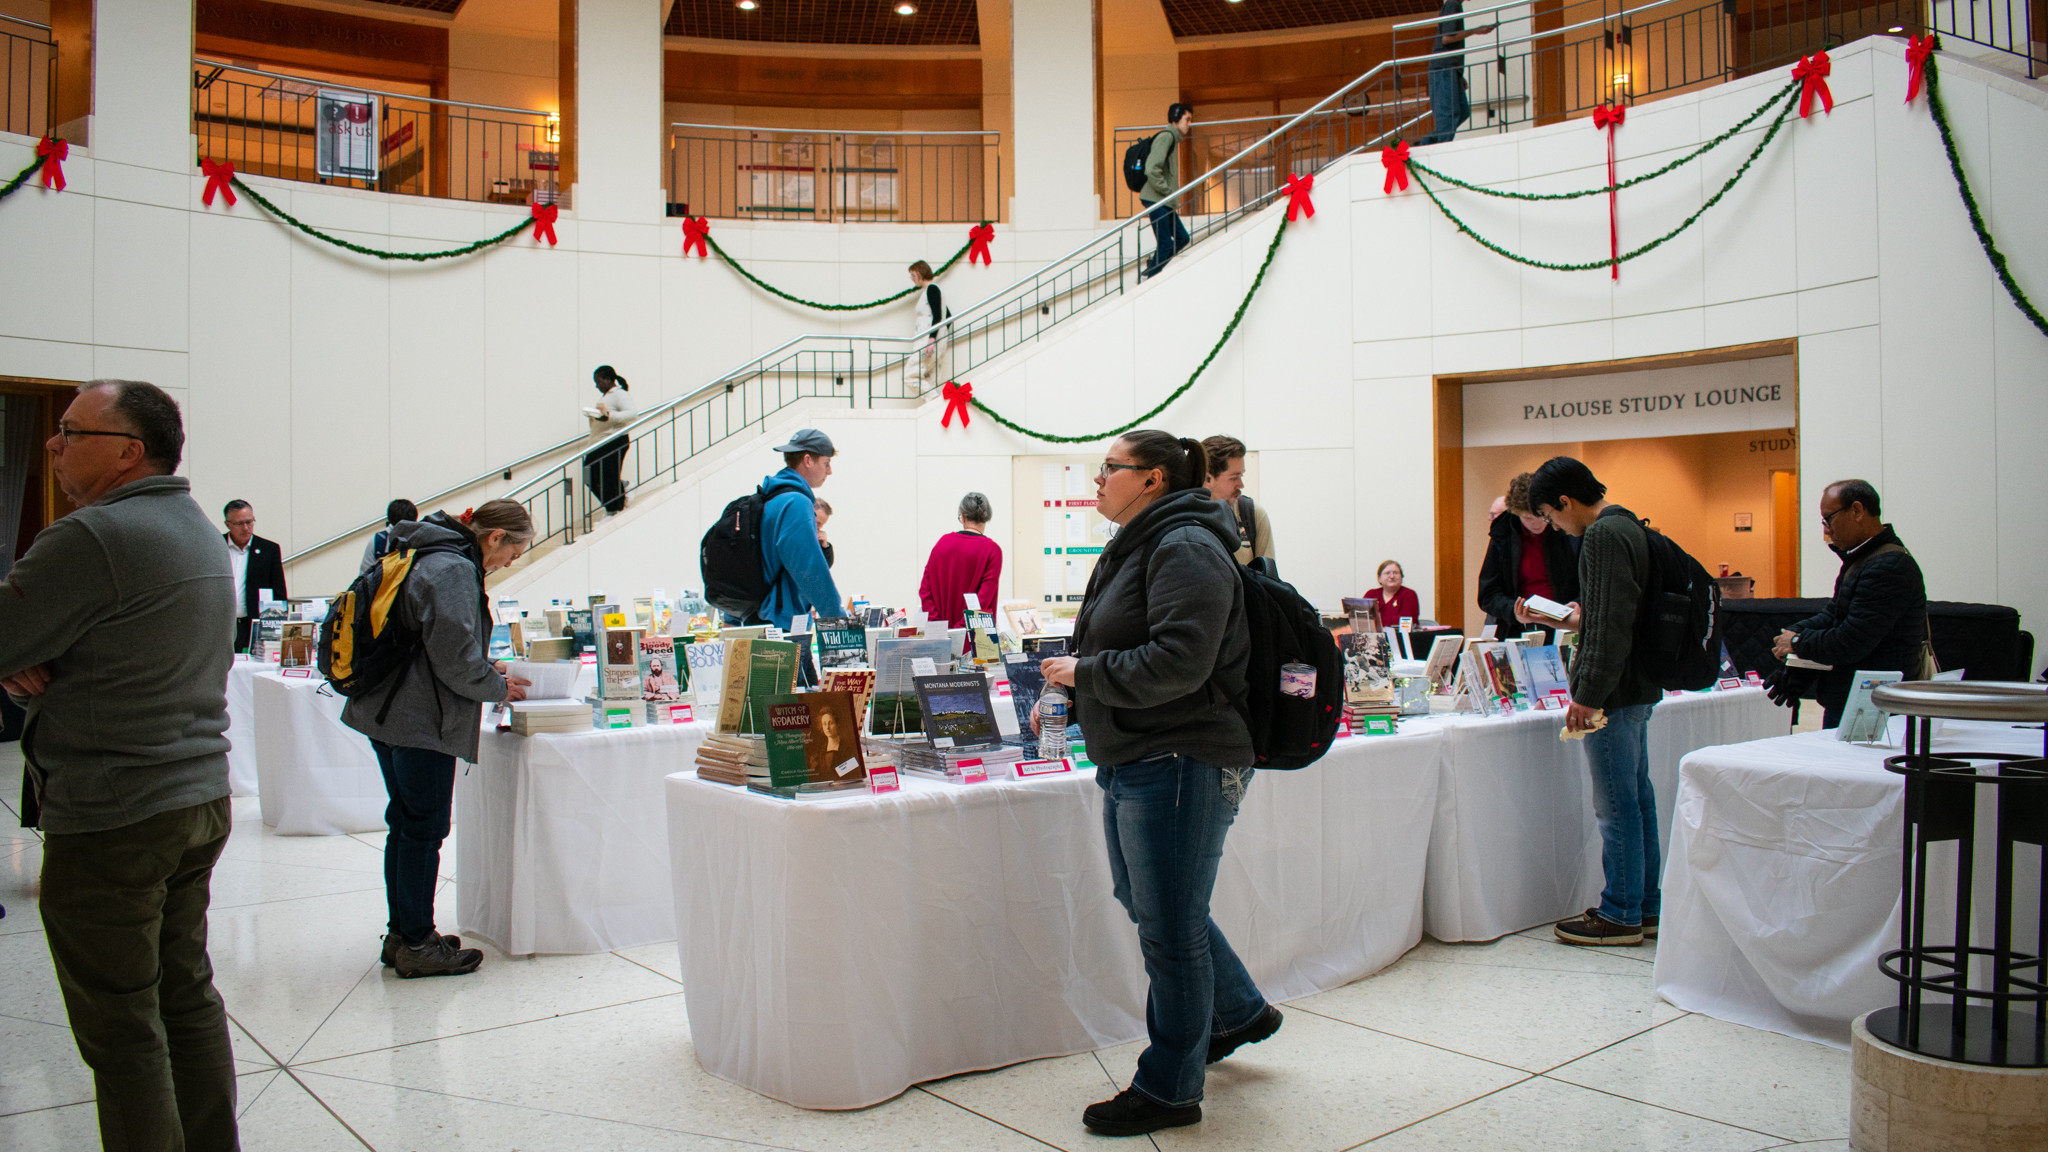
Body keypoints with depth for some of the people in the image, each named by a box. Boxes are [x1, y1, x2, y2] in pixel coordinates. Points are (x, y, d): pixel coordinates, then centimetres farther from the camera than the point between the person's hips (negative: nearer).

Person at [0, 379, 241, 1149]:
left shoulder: (93, 537, -17)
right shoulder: (201, 534, 12)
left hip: (113, 822, -9)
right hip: (202, 798, 9)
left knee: (122, 1027, 3)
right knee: (187, 996, 16)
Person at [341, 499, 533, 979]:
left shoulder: (427, 556, 14)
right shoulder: (454, 570, -18)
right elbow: (455, 660, -20)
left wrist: (486, 668, 15)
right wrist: (499, 688, -5)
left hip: (389, 712, 11)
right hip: (420, 720, -11)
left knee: (407, 823, 17)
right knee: (424, 827, -1)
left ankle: (403, 933, 27)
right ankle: (417, 945, 8)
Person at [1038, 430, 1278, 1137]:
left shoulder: (1186, 548, -16)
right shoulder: (1135, 547, 17)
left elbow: (1176, 662, -27)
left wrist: (1083, 673, -17)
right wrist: (1065, 693, 12)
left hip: (1181, 765, -11)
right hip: (1132, 762, 11)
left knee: (1169, 926, 1)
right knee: (1143, 900, 22)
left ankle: (1168, 1091, 17)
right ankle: (1238, 1012, 42)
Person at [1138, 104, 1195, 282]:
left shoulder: (1173, 138, 21)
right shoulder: (1166, 136, -11)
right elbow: (1152, 169, -22)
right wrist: (1168, 192, -17)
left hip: (1165, 201, 10)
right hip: (1157, 200, -10)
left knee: (1181, 237, 10)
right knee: (1165, 243, -9)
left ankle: (1150, 273, 12)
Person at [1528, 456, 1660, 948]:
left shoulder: (1603, 535, -16)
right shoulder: (1630, 527, 15)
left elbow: (1612, 624, -22)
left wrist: (1588, 695, -21)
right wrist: (1581, 622, 24)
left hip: (1612, 691, -10)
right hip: (1637, 687, 10)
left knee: (1616, 806, -3)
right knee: (1638, 798, 15)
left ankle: (1621, 915, 6)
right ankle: (1646, 906, 24)